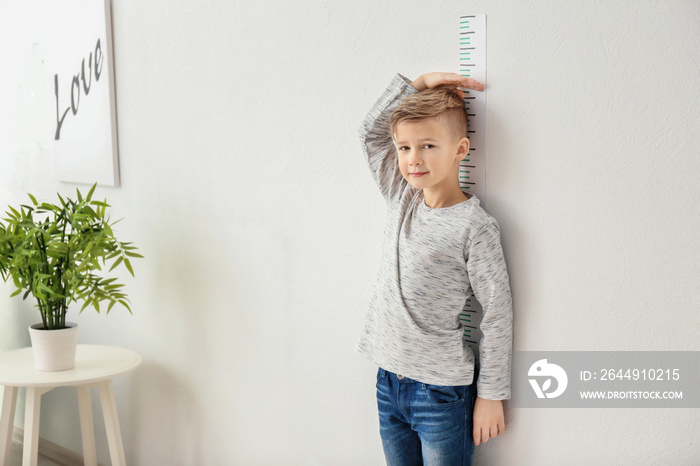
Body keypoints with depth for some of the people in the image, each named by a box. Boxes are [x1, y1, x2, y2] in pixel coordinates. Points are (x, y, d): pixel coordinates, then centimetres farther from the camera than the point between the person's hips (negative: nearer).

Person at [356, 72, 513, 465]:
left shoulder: (475, 227, -14)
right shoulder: (402, 200, 3)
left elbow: (498, 315, -10)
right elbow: (371, 131, 9)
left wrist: (491, 394, -7)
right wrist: (417, 85, 0)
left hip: (442, 391, -6)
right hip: (389, 381, 6)